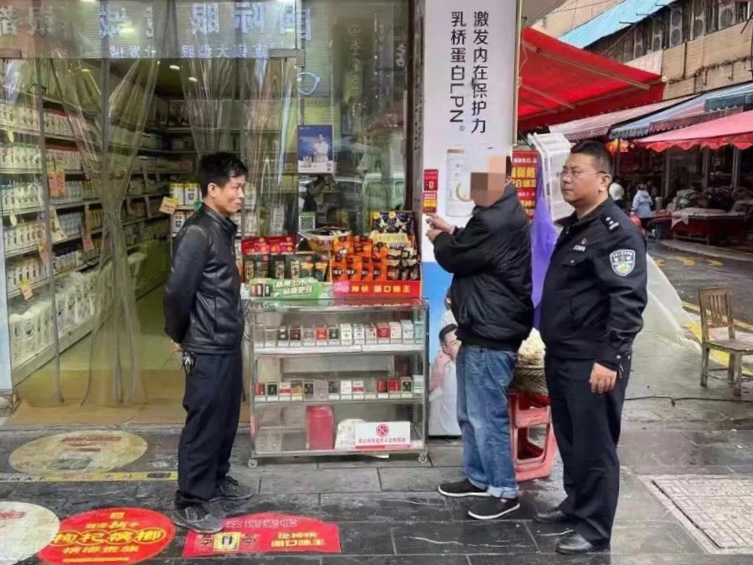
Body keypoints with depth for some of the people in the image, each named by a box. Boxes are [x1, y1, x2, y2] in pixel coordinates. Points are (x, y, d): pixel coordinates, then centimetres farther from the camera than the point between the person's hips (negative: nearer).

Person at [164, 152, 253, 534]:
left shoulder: (223, 229, 10)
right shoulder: (197, 233, -19)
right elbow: (177, 290, -21)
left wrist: (232, 326, 14)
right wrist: (179, 335, -7)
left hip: (228, 344, 9)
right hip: (207, 349, -9)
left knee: (226, 419, 20)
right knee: (203, 424, 1)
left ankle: (217, 480, 38)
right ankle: (188, 503, 14)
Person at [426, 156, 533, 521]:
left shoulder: (495, 222, -23)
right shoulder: (500, 214, 13)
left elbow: (454, 258, -14)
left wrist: (439, 240, 6)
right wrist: (451, 232, 15)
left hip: (492, 335, -11)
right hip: (481, 330, 11)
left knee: (486, 415, -2)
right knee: (470, 413, 19)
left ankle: (504, 491, 11)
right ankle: (479, 478, 32)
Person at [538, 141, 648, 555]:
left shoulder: (618, 231, -15)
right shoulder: (574, 227, 15)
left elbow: (628, 300, -22)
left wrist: (610, 359, -26)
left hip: (593, 361, -9)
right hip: (562, 356, 9)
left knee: (595, 446, 2)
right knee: (569, 440, 20)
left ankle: (594, 528, 14)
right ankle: (575, 505, 36)